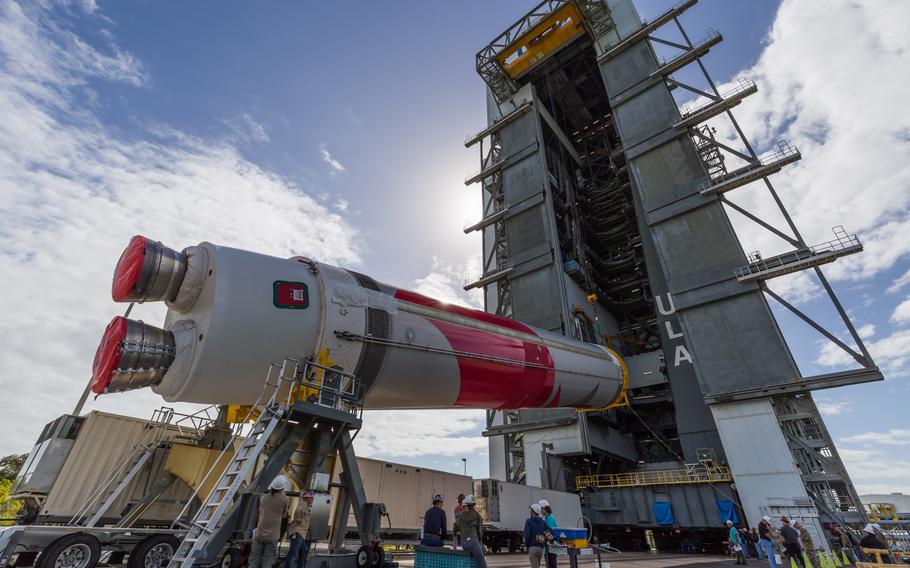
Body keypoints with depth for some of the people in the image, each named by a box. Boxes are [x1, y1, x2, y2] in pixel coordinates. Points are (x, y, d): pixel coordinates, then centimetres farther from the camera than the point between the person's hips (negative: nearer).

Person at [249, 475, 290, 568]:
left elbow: (260, 511, 17)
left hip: (259, 534, 3)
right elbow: (284, 515, 5)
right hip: (272, 536, -3)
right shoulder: (284, 499, -9)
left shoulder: (263, 497, 2)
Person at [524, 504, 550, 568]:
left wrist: (526, 544, 0)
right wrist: (544, 543, 12)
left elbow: (527, 535, -16)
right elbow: (549, 533, 0)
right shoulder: (543, 522, 7)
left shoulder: (529, 521, -7)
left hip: (532, 547, -5)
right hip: (541, 548, 5)